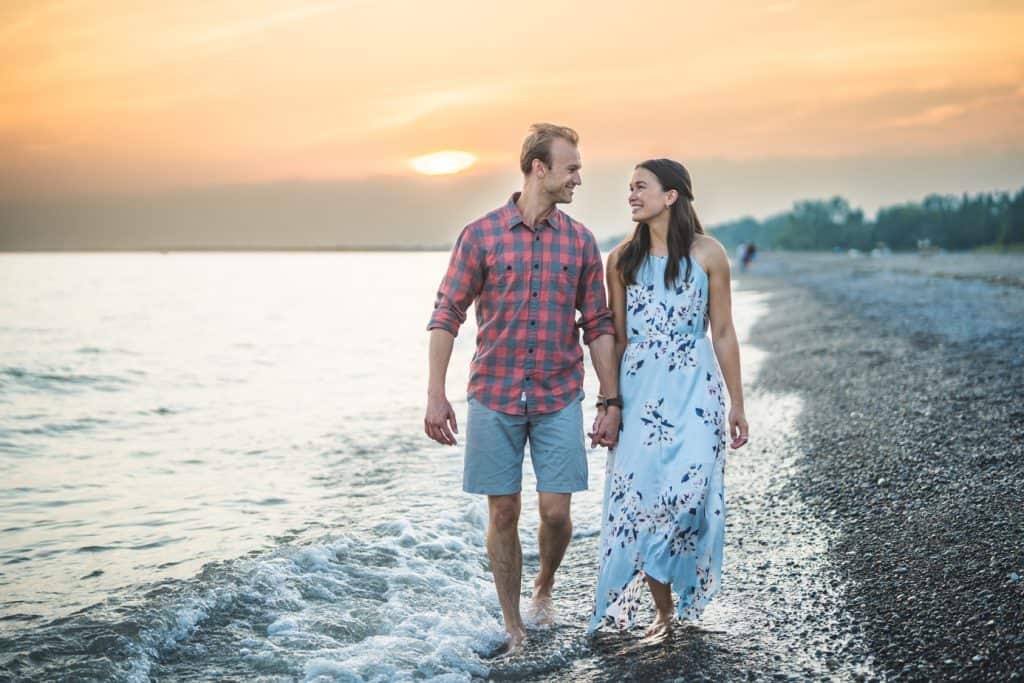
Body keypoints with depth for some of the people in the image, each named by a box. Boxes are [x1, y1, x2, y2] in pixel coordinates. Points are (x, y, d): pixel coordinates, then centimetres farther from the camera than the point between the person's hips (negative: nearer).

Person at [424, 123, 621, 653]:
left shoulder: (580, 241, 5)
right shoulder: (481, 235, -2)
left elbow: (598, 326, 7)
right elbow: (446, 315, -2)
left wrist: (611, 402, 3)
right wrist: (435, 394, -8)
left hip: (559, 400, 2)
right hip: (494, 398, -1)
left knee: (556, 511, -1)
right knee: (502, 515, 4)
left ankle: (544, 587, 31)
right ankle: (511, 626, 20)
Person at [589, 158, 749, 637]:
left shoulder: (707, 254, 0)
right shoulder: (623, 259, 6)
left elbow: (723, 334, 4)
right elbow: (618, 338, 10)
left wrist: (737, 405, 4)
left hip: (694, 389, -2)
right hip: (639, 391, 2)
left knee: (687, 490, -18)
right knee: (638, 495, -3)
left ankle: (687, 601, 7)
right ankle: (662, 612, 12)